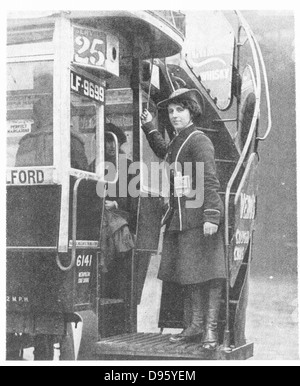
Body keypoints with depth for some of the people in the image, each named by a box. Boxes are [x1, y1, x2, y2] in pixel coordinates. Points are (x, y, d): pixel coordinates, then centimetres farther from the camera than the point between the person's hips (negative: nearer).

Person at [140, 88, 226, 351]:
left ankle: (210, 329, -4)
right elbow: (164, 152, 42)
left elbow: (210, 181, -17)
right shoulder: (178, 141, 17)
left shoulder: (199, 141, -9)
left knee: (208, 273, -7)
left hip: (200, 217, -9)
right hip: (182, 218, 9)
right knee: (188, 275, 10)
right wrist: (149, 127, 36)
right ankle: (194, 327, 18)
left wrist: (212, 216, -23)